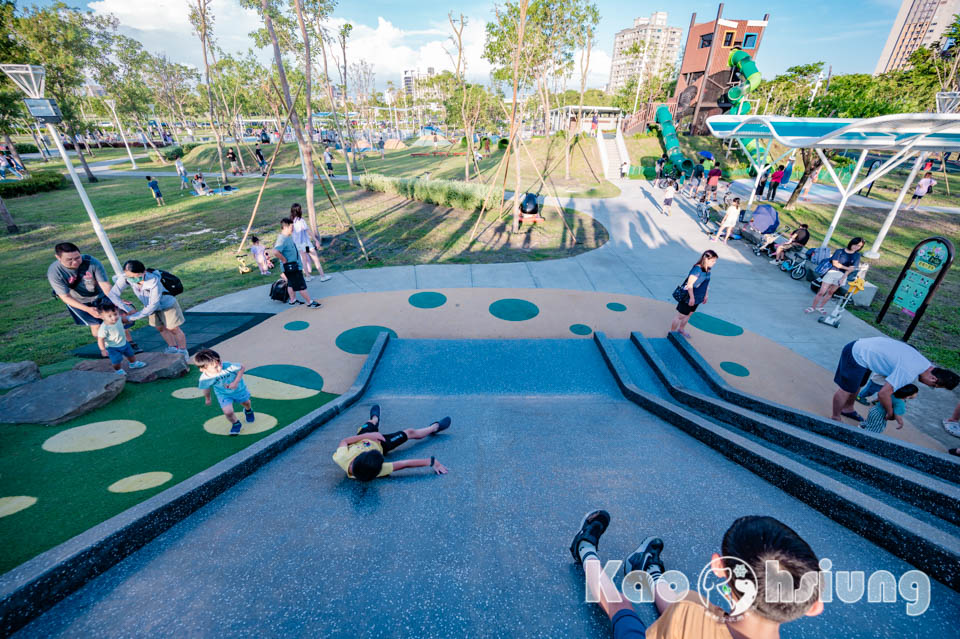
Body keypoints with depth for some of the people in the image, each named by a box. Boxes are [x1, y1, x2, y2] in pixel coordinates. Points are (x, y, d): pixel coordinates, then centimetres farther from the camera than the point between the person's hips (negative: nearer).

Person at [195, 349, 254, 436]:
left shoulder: (228, 366, -39)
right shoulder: (204, 379, -30)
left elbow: (242, 368, -20)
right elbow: (206, 388, -7)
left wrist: (236, 382, -29)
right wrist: (207, 398, 12)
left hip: (238, 389, 0)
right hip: (223, 395, 0)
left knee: (245, 403, 25)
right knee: (228, 412, -15)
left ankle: (248, 410, 63)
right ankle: (236, 424, 19)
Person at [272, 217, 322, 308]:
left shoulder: (288, 237, 7)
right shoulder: (282, 239, -24)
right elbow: (276, 251, -37)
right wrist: (284, 260, -25)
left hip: (294, 265, 10)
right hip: (291, 267, -10)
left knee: (291, 283, 22)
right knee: (301, 286, -3)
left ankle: (292, 300, 36)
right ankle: (310, 302, 5)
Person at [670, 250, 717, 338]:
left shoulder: (707, 269, 1)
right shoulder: (697, 269, -25)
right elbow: (689, 284, -25)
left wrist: (706, 295, 20)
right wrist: (692, 297, -22)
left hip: (697, 299, 9)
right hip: (688, 298, -9)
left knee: (689, 314, 24)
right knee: (680, 316, 5)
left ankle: (681, 329, 43)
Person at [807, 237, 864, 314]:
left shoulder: (857, 255, 8)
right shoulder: (839, 251, 1)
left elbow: (852, 268, 0)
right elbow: (835, 263, -7)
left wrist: (843, 277, -13)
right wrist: (847, 268, -10)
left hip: (843, 275, 3)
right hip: (832, 272, -3)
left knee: (830, 292, 8)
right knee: (821, 292, -7)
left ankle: (821, 307, 21)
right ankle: (812, 307, 5)